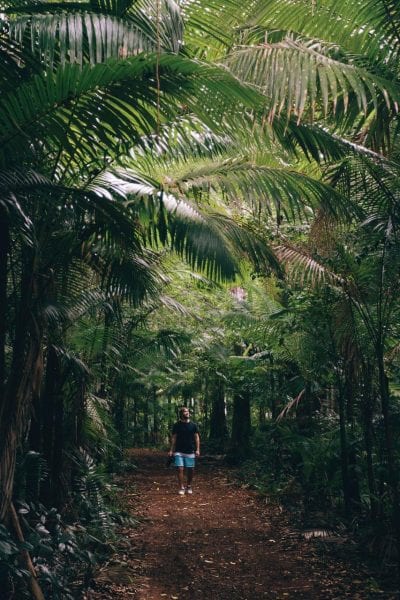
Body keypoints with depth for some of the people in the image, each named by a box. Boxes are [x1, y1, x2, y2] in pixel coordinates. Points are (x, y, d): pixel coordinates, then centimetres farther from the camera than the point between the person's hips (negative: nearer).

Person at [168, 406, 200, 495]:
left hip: (190, 451, 1)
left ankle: (189, 487, 24)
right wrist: (171, 450, -2)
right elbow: (173, 438, 4)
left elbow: (196, 437, 5)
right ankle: (181, 488, 0)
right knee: (180, 469, -8)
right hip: (179, 451, -1)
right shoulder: (177, 425, 2)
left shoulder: (193, 425, 5)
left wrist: (197, 449, -4)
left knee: (190, 470, 5)